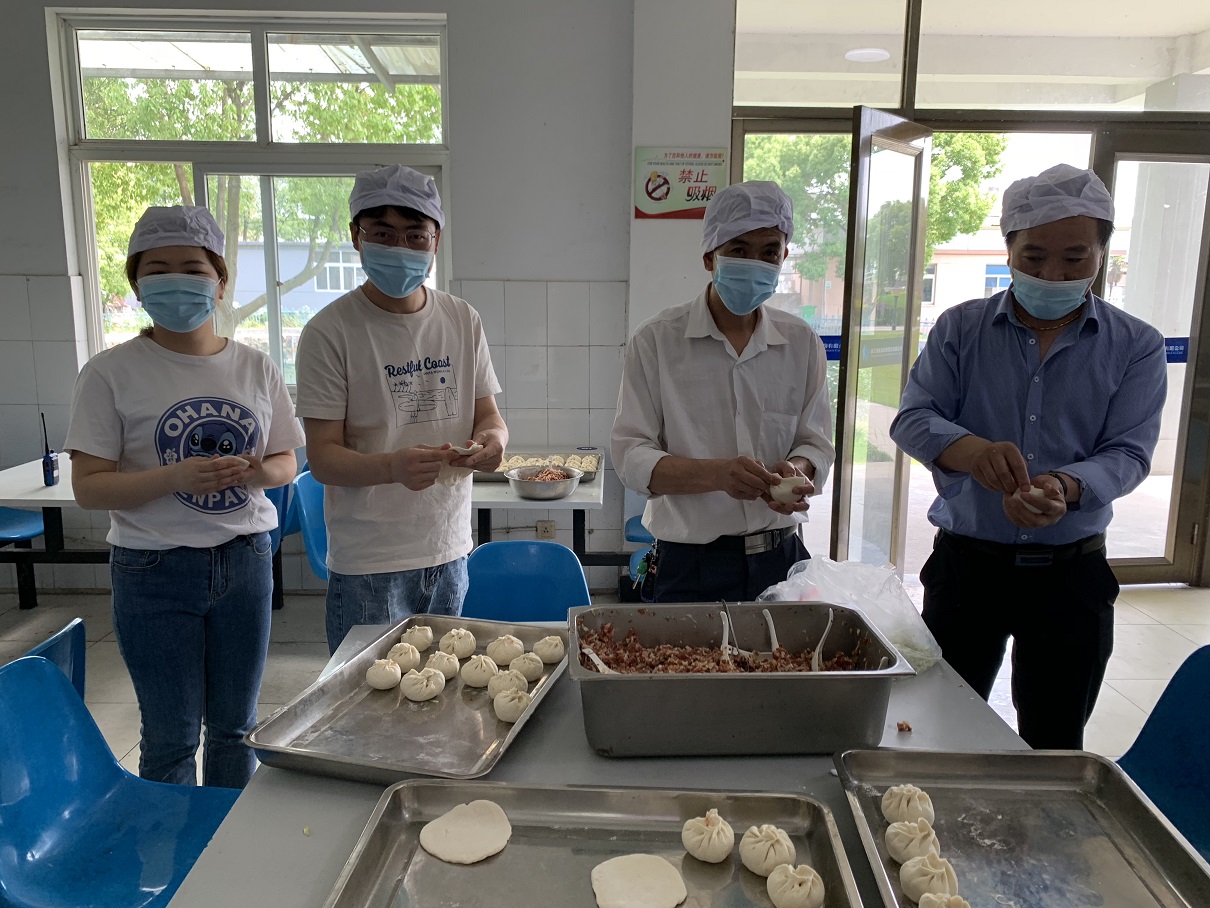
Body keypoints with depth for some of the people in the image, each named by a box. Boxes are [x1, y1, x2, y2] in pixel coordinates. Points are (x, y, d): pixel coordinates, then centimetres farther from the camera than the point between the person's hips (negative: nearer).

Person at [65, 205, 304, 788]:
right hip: (154, 571, -3)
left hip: (244, 561, 3)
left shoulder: (256, 368, 2)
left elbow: (286, 463, 8)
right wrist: (176, 478, -24)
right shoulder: (111, 373, -7)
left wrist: (257, 472, -15)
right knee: (171, 737, 10)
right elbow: (88, 486, -9)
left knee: (235, 727, 17)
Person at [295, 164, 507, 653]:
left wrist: (492, 438, -16)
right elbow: (322, 457, -13)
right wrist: (393, 466, -32)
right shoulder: (330, 331, -9)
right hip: (367, 565, -4)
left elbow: (488, 414, 9)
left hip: (449, 552, 5)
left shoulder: (463, 321, 5)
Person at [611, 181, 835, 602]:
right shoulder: (657, 341, -7)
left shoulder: (802, 342, 4)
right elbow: (630, 456, -11)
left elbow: (816, 443, 7)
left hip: (780, 559, 3)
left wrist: (796, 470, -17)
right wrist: (715, 474, -27)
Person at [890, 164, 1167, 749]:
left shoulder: (1136, 346, 1)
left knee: (1053, 747, 14)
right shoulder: (960, 328, 0)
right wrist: (973, 451, -31)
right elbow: (912, 418, -9)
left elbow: (1128, 453, -7)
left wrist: (1066, 488, -29)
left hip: (1071, 574, 1)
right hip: (965, 563, 0)